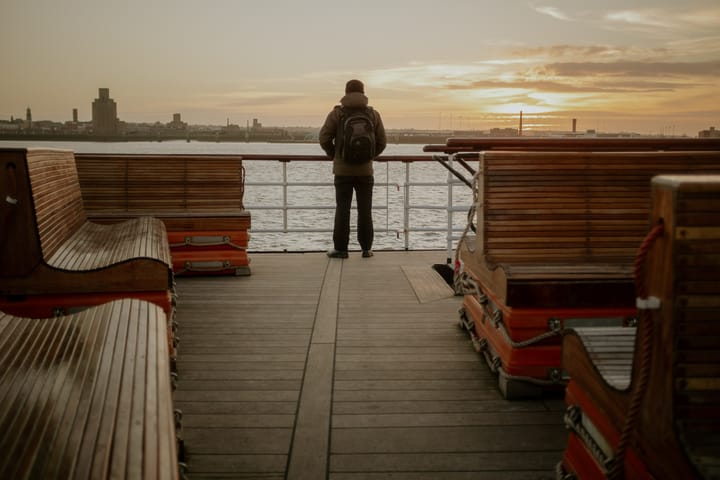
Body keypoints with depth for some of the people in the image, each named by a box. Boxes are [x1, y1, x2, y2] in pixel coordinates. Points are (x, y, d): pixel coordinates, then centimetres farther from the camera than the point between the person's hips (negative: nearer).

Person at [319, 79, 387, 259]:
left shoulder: (337, 113, -4)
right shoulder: (373, 114, 2)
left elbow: (324, 138, -6)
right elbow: (382, 141, 3)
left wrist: (334, 156, 11)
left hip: (342, 170, -1)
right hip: (365, 170, 1)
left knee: (342, 209, 3)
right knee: (365, 210, 6)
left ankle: (340, 248, 4)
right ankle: (366, 248, 10)